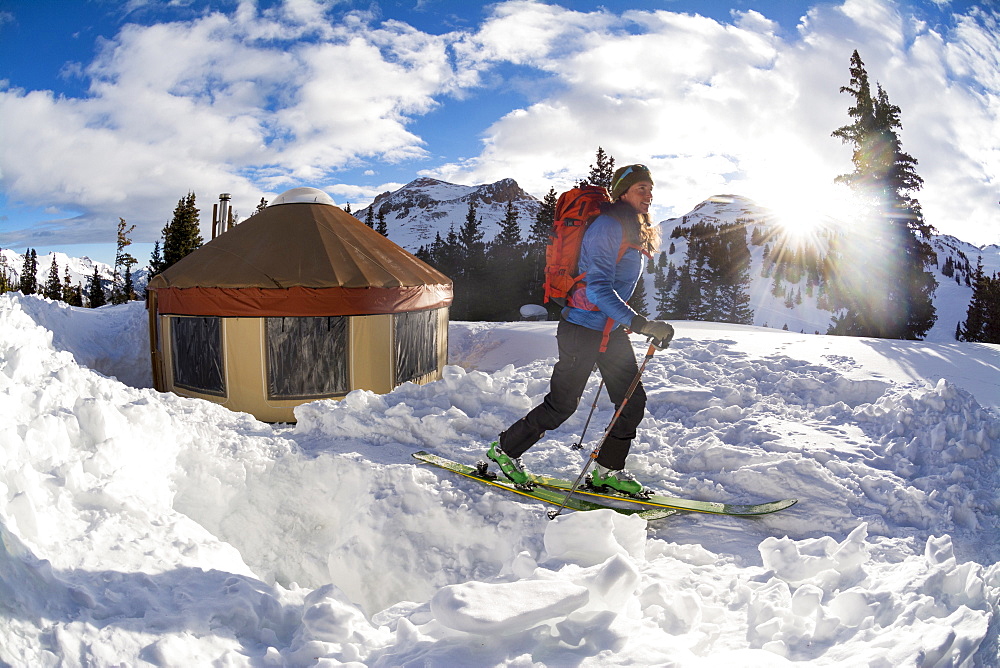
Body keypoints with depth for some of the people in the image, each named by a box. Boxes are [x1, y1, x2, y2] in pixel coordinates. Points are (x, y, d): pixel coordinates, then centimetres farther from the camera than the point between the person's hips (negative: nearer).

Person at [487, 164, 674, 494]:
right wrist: (641, 324, -32)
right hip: (582, 329, -9)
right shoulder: (607, 226, -18)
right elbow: (598, 289, -27)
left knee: (632, 400, 6)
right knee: (562, 404, 0)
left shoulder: (638, 232, 11)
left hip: (611, 330, 9)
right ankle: (505, 450, 18)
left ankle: (608, 470, 20)